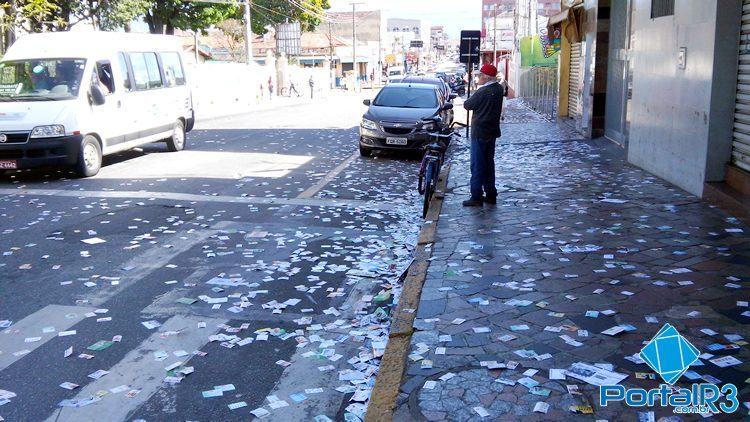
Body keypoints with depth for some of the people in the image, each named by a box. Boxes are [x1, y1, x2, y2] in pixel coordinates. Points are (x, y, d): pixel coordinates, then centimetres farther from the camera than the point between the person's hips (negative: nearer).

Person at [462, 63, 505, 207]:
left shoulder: (482, 92, -20)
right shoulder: (498, 89, 5)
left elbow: (467, 105, -11)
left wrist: (468, 100, 8)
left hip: (480, 133, -8)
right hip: (492, 132, 8)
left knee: (477, 165, -3)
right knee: (489, 163, 16)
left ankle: (476, 197, -1)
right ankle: (491, 194, 21)